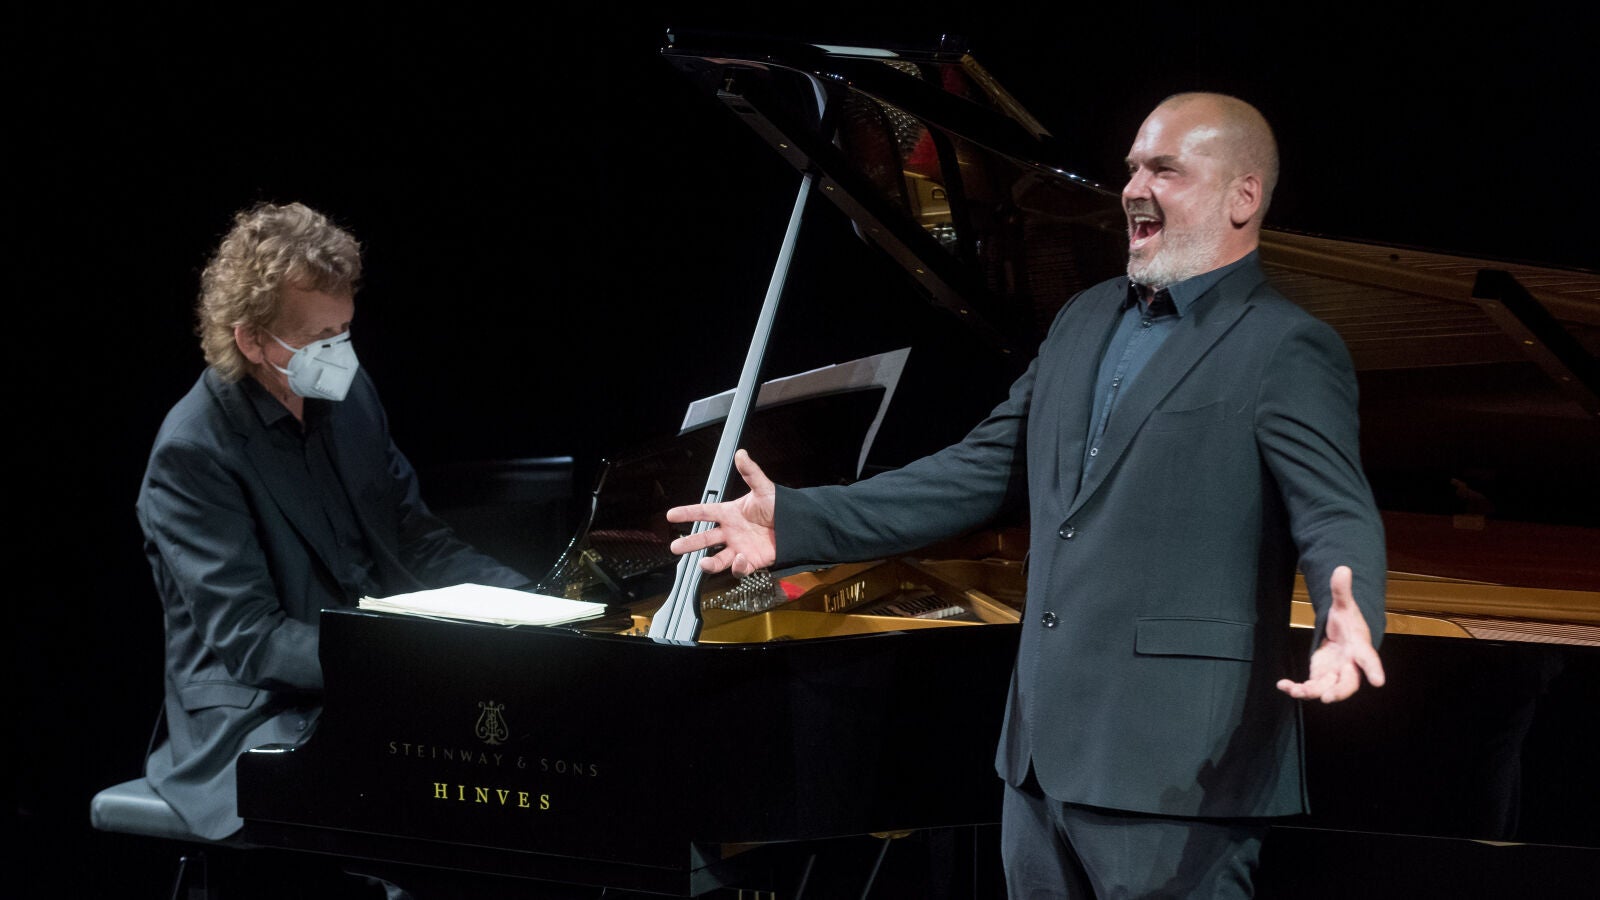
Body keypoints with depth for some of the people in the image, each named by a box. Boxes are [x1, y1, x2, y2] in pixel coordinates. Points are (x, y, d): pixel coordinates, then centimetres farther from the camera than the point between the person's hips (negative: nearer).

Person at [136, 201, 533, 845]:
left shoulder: (347, 391, 9)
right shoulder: (191, 453, -13)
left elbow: (413, 537, 17)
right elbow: (247, 641, -17)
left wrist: (524, 599, -1)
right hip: (263, 714, -7)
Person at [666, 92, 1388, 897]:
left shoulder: (1287, 350, -7)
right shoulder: (1085, 321, 17)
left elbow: (1338, 516, -17)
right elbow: (982, 471, 20)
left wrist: (1348, 621, -41)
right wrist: (795, 521, 15)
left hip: (1171, 770, -8)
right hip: (1044, 749, 8)